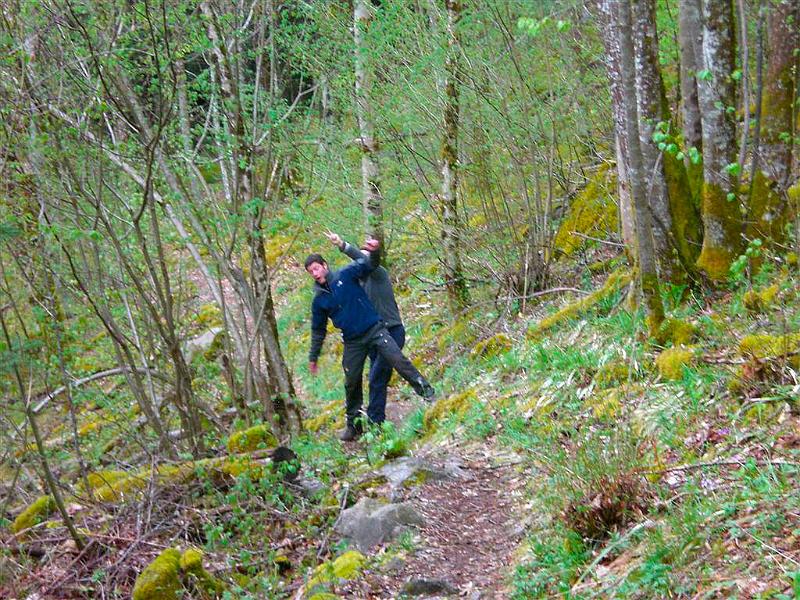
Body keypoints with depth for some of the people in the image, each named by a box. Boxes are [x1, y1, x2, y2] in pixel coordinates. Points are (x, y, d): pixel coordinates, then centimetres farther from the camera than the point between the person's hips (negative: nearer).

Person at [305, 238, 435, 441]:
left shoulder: (345, 275, -2)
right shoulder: (318, 301, 7)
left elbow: (369, 264, -9)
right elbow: (318, 331, 16)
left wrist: (374, 252, -32)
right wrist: (313, 357, 17)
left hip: (375, 330, -3)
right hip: (353, 342, 3)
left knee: (398, 359, -19)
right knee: (352, 383, 6)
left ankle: (427, 393, -16)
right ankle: (353, 424, 19)